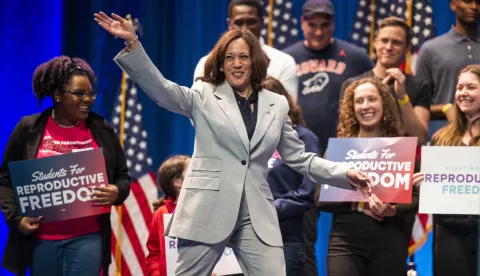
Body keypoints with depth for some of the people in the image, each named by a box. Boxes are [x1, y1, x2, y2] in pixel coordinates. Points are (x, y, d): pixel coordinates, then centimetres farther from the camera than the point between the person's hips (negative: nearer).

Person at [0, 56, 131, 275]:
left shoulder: (102, 130, 5)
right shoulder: (29, 130, 2)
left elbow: (122, 177, 12)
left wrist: (117, 192, -12)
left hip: (88, 238, 0)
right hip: (41, 238, 0)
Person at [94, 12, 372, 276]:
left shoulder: (276, 104, 14)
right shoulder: (205, 95, 5)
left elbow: (298, 157, 17)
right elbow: (161, 89, -10)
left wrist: (345, 174, 5)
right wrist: (133, 43, -22)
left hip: (257, 217, 2)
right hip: (208, 211, -2)